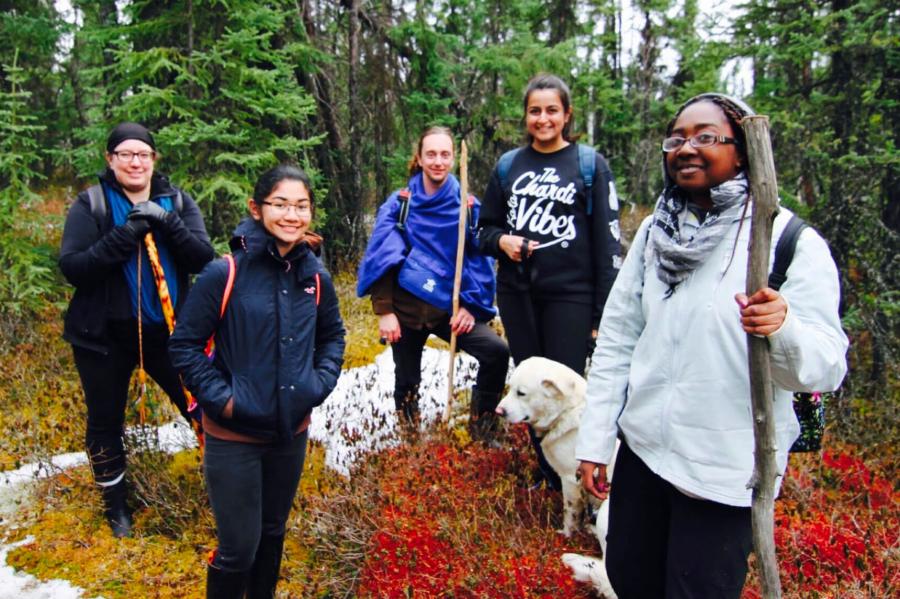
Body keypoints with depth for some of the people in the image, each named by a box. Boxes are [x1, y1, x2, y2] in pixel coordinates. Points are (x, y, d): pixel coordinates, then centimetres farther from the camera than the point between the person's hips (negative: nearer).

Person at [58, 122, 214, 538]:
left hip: (166, 329, 1)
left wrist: (166, 222, -24)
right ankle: (115, 501, 34)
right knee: (105, 421, 12)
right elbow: (71, 266, -14)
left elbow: (203, 258, -9)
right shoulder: (90, 204, -5)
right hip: (104, 334, 0)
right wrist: (126, 235, -25)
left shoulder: (177, 201, 0)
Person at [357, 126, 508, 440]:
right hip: (406, 307, 0)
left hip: (451, 307, 0)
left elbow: (480, 260, 2)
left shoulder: (469, 206, 0)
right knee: (406, 380, 11)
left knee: (497, 352, -20)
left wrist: (471, 306, -9)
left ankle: (482, 421, 2)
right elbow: (382, 259, -3)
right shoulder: (398, 203, -1)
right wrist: (384, 311, -9)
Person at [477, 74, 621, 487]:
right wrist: (501, 240, -9)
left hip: (570, 294, -4)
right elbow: (486, 227, 16)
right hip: (517, 294, 4)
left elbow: (607, 239, -3)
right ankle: (547, 475, 27)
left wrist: (606, 307, -8)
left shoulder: (589, 164, 0)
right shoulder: (508, 165, 9)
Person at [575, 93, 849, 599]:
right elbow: (616, 339, 3)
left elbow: (827, 366, -15)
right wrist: (594, 441, 3)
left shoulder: (792, 241, -11)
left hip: (725, 473, -4)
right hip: (642, 449, 5)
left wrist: (783, 329, -36)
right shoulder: (655, 231, 3)